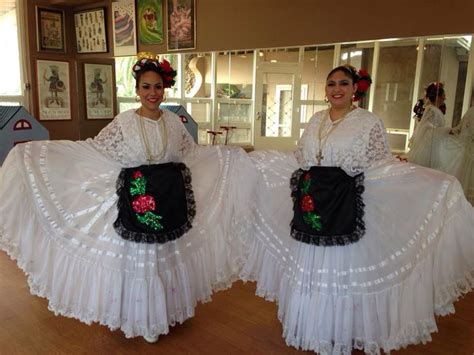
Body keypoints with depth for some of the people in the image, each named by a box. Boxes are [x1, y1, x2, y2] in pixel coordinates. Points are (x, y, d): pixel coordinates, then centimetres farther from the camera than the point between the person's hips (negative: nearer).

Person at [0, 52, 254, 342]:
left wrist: (233, 154, 15)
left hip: (171, 200, 3)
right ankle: (139, 317, 29)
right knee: (137, 258, 8)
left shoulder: (174, 121, 3)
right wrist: (35, 149, -6)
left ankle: (168, 310, 36)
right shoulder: (124, 121, -4)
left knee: (169, 256, 15)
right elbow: (92, 148, -2)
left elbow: (194, 152, 14)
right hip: (136, 200, -2)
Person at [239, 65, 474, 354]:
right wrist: (252, 159, 24)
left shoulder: (369, 122, -4)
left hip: (343, 209, -5)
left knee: (339, 269, 5)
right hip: (310, 206, 5)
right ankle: (310, 328, 34)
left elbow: (382, 165, -6)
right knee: (308, 268, 13)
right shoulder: (316, 120, 11)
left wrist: (439, 181, -16)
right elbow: (299, 158, 20)